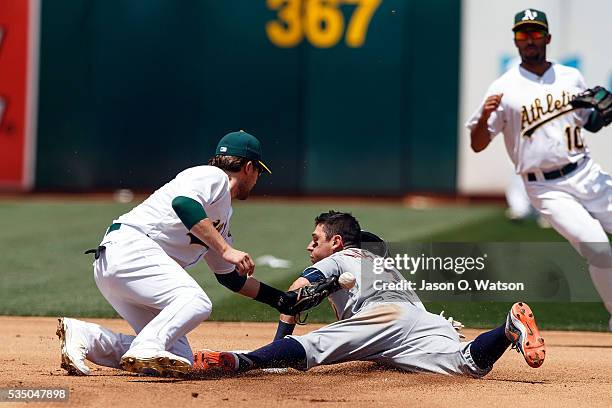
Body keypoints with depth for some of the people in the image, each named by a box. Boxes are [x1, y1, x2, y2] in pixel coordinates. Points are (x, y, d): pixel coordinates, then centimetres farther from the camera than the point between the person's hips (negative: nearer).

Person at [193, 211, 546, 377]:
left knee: (305, 349, -20)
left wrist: (278, 344, 12)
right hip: (421, 318, 6)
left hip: (381, 316, -6)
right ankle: (511, 327, -39)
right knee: (470, 363, -18)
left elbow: (297, 291, 8)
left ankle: (239, 361, -43)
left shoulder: (335, 260, 26)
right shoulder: (381, 261, 45)